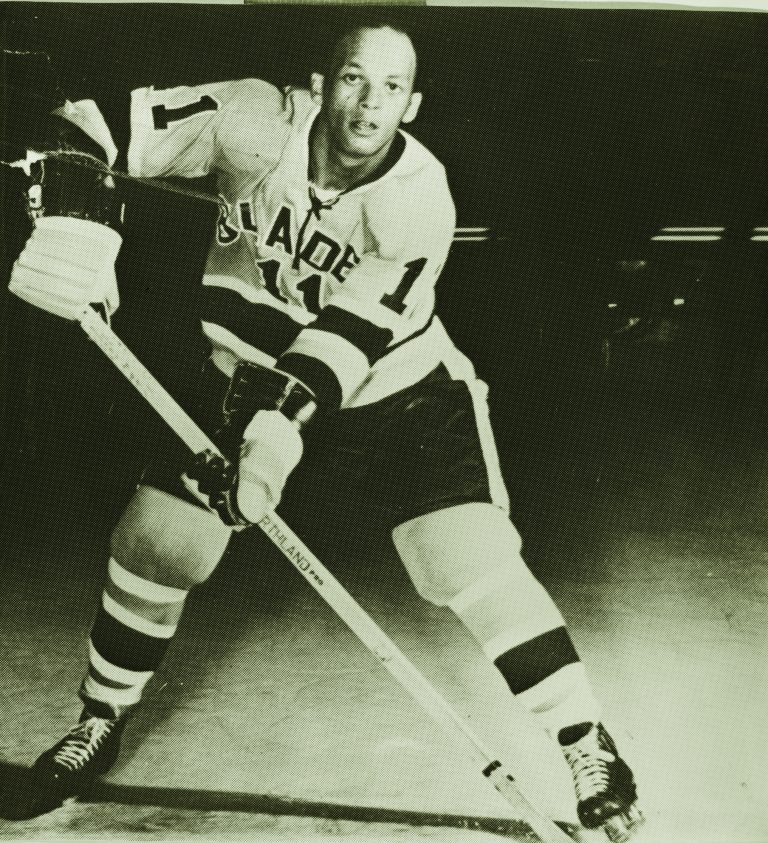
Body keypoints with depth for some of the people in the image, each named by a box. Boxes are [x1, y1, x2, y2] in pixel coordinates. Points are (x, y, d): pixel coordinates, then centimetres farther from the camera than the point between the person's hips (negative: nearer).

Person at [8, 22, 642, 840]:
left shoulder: (419, 198, -22)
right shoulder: (256, 120, -17)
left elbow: (358, 328, -33)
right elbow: (102, 125, -17)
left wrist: (289, 413, -49)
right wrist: (76, 211, -36)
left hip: (395, 398, -2)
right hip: (250, 385, 3)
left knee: (475, 564, -16)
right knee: (150, 544, 1)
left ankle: (587, 746, 2)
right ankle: (100, 723, 27)